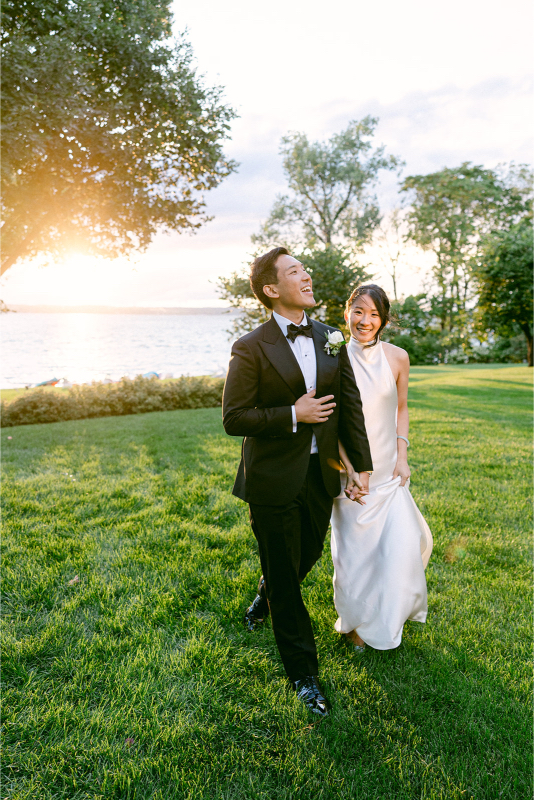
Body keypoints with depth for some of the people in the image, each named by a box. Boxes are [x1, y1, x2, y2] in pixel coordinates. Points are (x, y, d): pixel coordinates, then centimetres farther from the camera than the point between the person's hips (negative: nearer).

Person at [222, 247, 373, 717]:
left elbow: (350, 405, 7)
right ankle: (303, 672, 28)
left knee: (307, 556, 24)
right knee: (284, 576, 9)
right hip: (274, 481, -5)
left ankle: (266, 599, 57)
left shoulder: (331, 340, 3)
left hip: (321, 475, 5)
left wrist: (362, 464, 7)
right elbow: (234, 418, -14)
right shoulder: (251, 349, -13)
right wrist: (293, 415, -20)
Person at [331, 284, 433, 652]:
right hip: (350, 468, -2)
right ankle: (355, 620, 35)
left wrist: (402, 456, -1)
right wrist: (351, 469, -14)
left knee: (402, 543, 2)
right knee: (354, 545, 7)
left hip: (389, 468, 3)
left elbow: (401, 409, 8)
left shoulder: (397, 357, -3)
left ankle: (388, 615, 34)